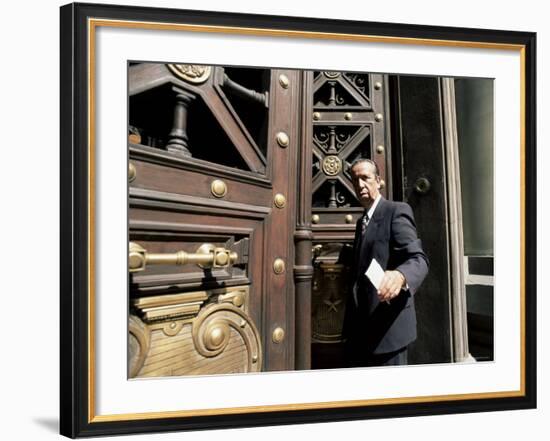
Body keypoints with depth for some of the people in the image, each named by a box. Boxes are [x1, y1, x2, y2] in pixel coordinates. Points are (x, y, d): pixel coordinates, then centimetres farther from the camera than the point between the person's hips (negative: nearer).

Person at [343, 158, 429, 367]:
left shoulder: (397, 211, -8)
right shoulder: (361, 221, 17)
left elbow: (418, 259, -20)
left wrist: (400, 275, -42)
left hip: (387, 326, -8)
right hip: (360, 328, 8)